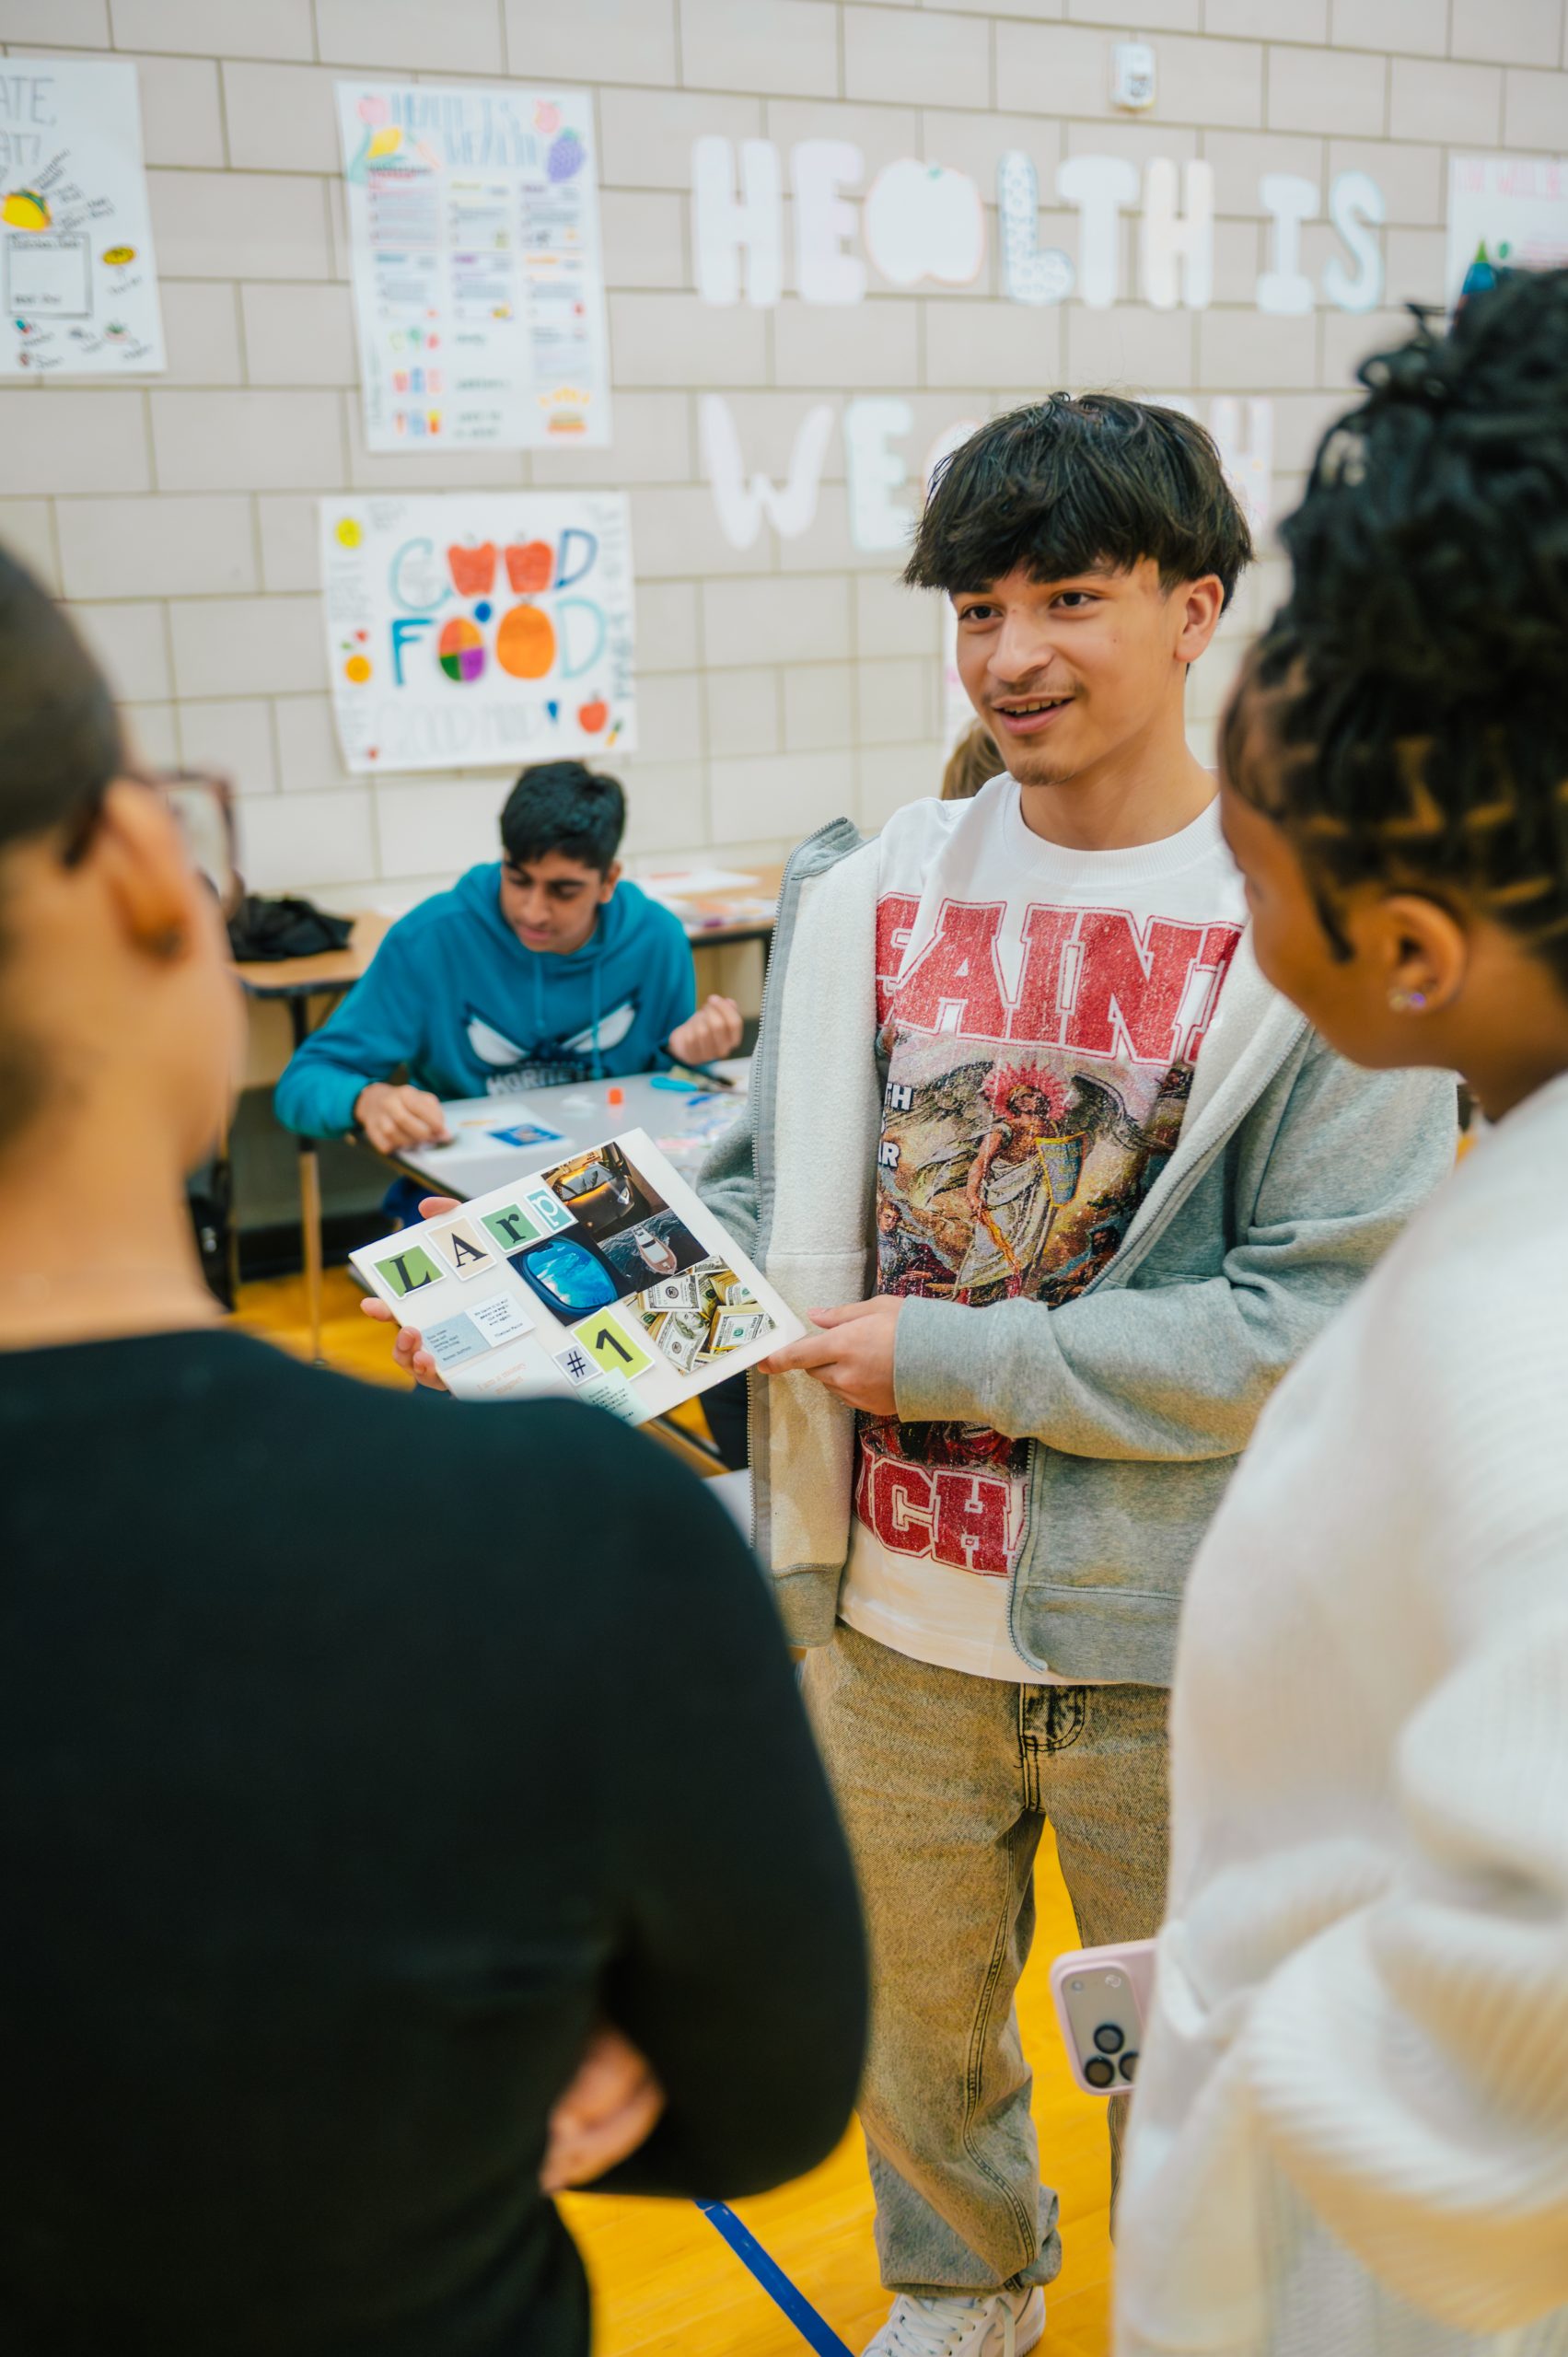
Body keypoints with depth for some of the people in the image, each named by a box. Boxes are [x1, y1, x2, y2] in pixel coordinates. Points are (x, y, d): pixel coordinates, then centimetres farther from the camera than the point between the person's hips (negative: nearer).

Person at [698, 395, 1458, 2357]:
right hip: (889, 1610, 4)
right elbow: (766, 1197, 4)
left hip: (1177, 1629, -3)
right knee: (908, 2019, 24)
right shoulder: (867, 892, -2)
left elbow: (1323, 1312, -17)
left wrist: (957, 1356, -20)